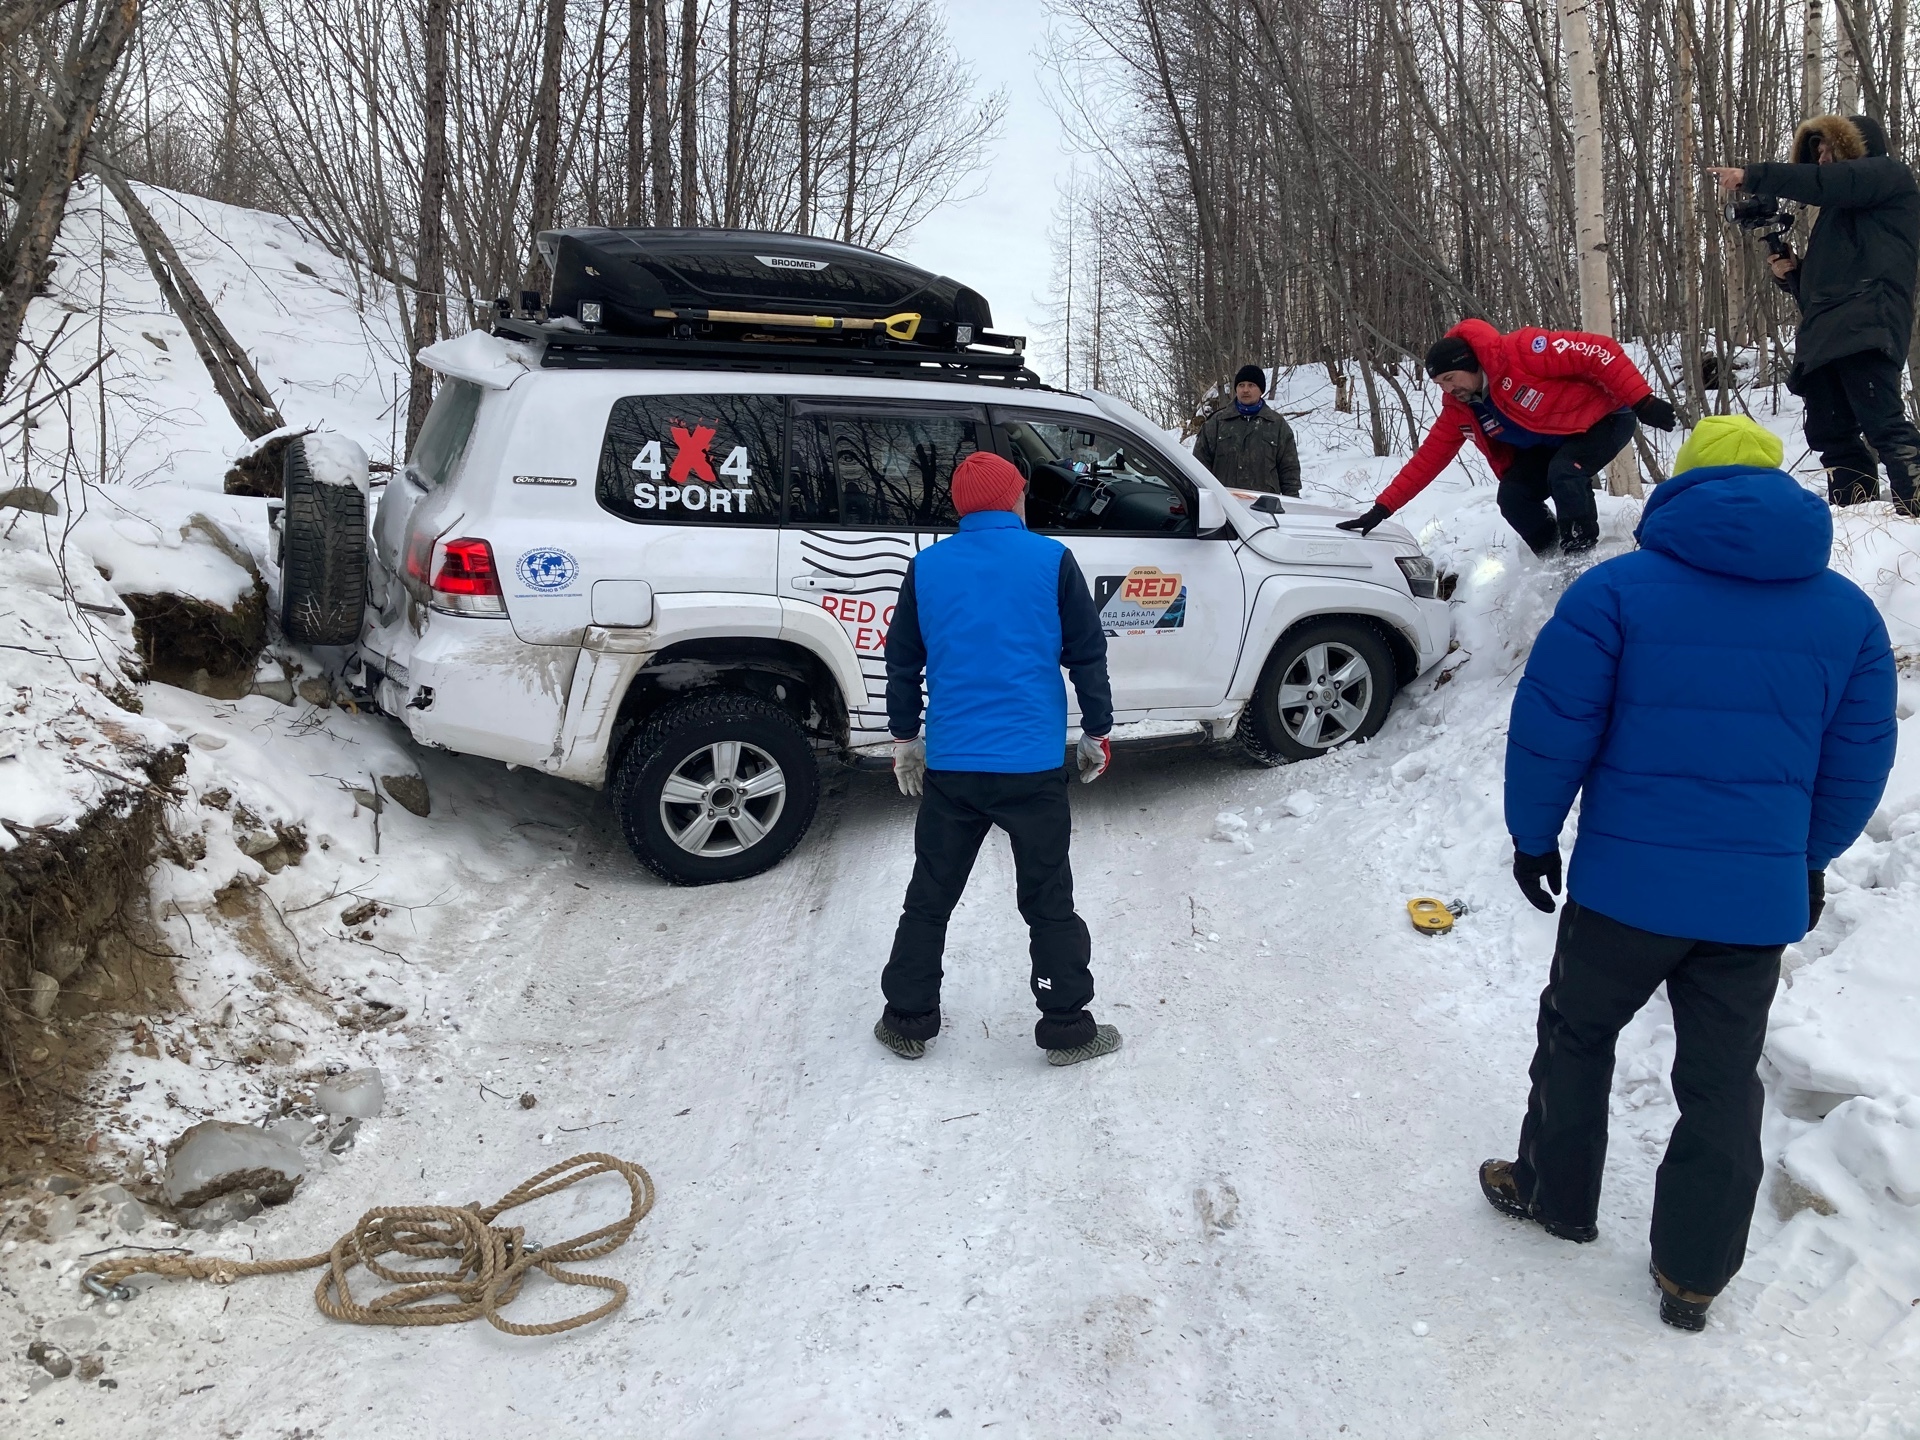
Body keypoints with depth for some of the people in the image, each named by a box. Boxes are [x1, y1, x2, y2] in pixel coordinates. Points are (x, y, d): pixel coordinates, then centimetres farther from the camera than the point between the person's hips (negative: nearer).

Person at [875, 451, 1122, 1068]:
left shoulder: (927, 566, 4)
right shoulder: (1051, 560, -3)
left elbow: (902, 661, 10)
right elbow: (1087, 655, 0)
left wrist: (905, 738, 21)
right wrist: (1096, 732, 11)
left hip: (950, 766, 2)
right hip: (1033, 763, -2)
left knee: (930, 896, 14)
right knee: (1048, 901, 9)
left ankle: (907, 1022, 21)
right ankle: (1066, 1028, 15)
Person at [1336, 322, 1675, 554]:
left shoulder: (1521, 352, -30)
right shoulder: (1460, 410, -8)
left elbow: (1597, 351, -28)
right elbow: (1428, 459, -5)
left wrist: (1643, 401, -31)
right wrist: (1382, 508, -12)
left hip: (1604, 418, -7)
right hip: (1551, 443, 7)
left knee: (1564, 472, -32)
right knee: (1513, 497, -12)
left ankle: (1582, 558, -16)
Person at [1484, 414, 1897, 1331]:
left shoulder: (1616, 590, -9)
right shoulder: (1848, 612, 4)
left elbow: (1553, 730, -9)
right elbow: (1859, 759, 10)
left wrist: (1533, 836, 4)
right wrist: (1811, 857, 24)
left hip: (1625, 884, -3)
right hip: (1759, 899, 3)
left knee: (1577, 1034, 20)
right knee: (1722, 1083, 14)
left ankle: (1554, 1194, 36)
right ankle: (1694, 1276, 24)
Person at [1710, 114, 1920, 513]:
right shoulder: (1838, 211, 35)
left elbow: (1823, 182, -10)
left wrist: (1750, 175, -9)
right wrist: (1790, 274, 13)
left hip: (1866, 327, -9)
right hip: (1824, 334, 9)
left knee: (1882, 423, -20)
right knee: (1831, 433, 1)